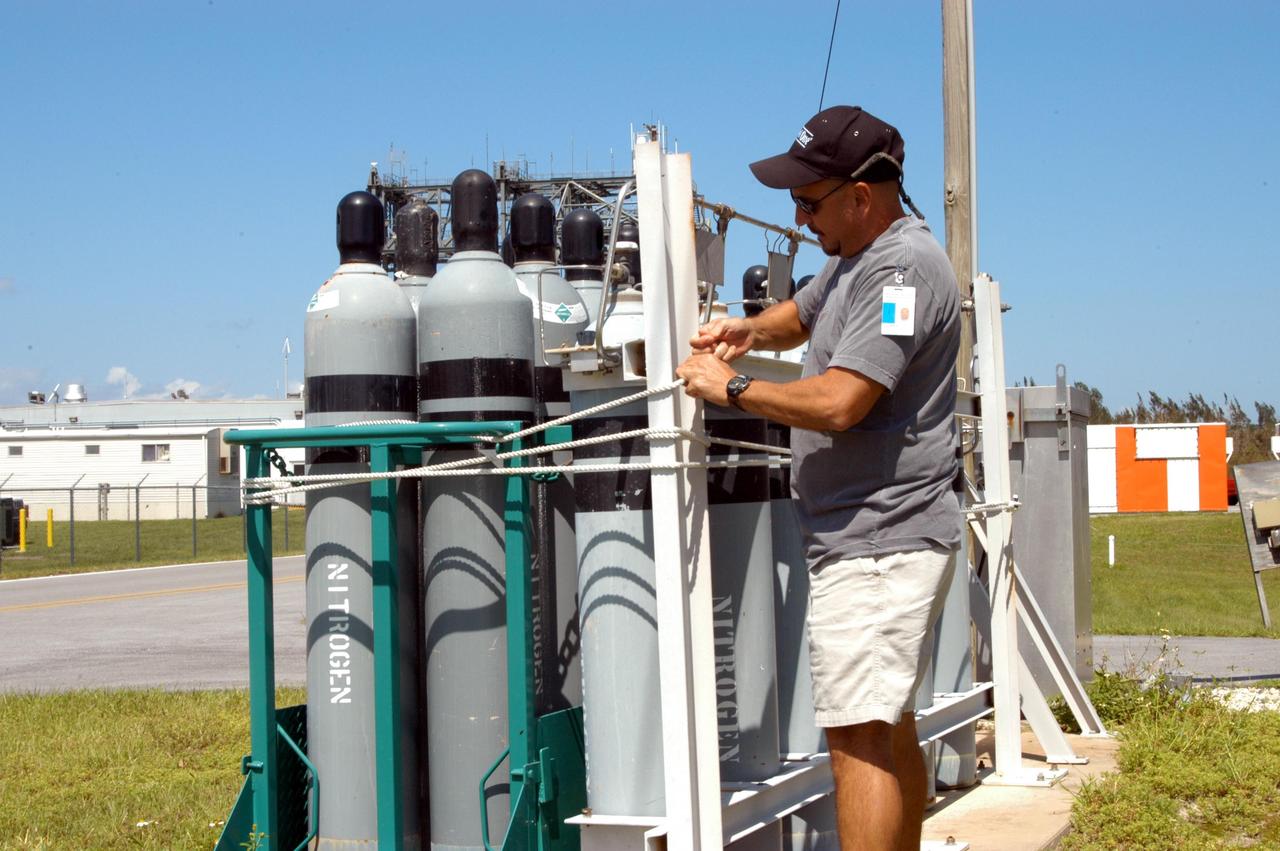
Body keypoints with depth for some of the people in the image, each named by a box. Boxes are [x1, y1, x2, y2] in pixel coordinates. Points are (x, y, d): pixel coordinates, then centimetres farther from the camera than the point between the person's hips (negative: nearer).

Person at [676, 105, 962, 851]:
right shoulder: (857, 257, 15)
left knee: (859, 736, -15)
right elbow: (801, 317, 33)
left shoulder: (902, 266, -17)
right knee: (890, 729, 17)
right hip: (887, 538, 11)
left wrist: (732, 387, -12)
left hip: (878, 543, -11)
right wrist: (750, 331, 11)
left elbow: (838, 402, -25)